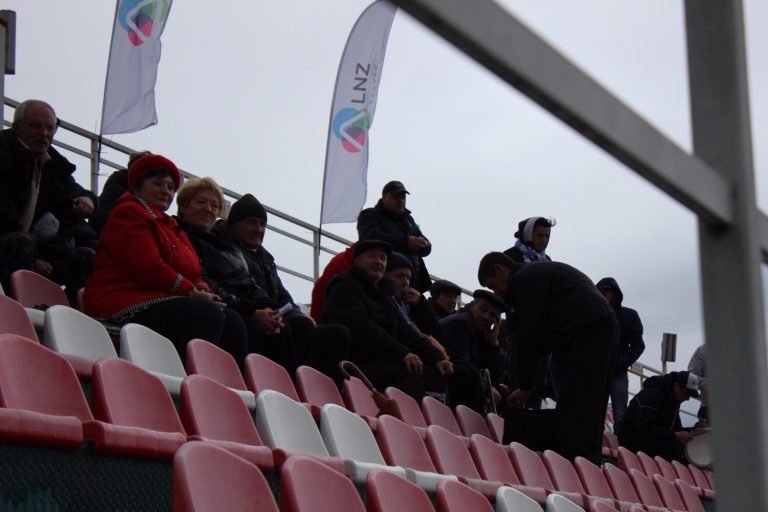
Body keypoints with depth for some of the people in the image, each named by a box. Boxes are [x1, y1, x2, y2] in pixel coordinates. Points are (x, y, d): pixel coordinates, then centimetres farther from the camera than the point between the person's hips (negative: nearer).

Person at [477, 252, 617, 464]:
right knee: (587, 417, 8)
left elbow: (529, 334, -6)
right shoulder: (539, 273, 29)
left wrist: (524, 387, 2)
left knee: (573, 418, -13)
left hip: (586, 333, -10)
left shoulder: (523, 279, -2)